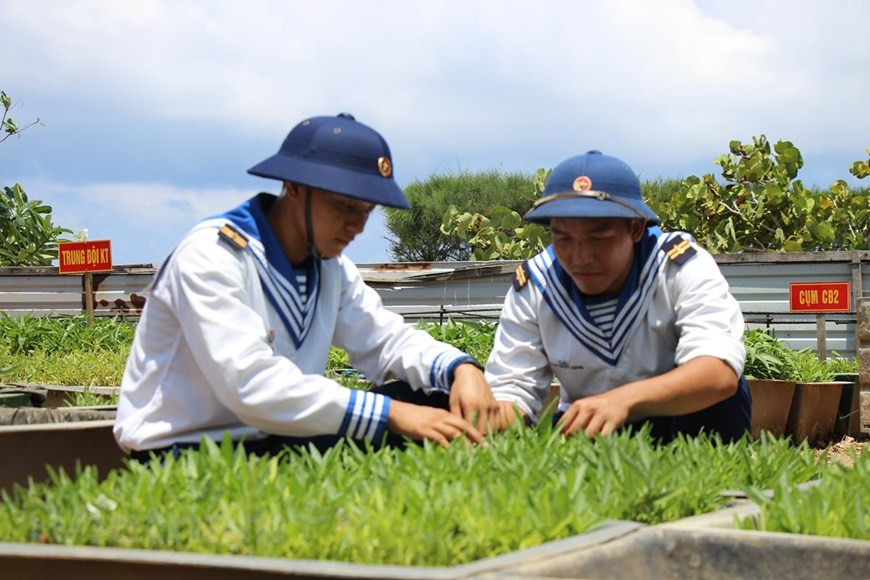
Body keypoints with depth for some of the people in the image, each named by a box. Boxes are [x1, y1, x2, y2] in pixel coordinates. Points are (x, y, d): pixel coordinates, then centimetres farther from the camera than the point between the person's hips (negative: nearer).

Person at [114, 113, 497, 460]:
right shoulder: (212, 255, -20)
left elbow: (387, 339, 7)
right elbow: (251, 384, -31)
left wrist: (461, 369, -17)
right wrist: (390, 414, -34)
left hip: (271, 441, 8)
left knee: (433, 403, -6)